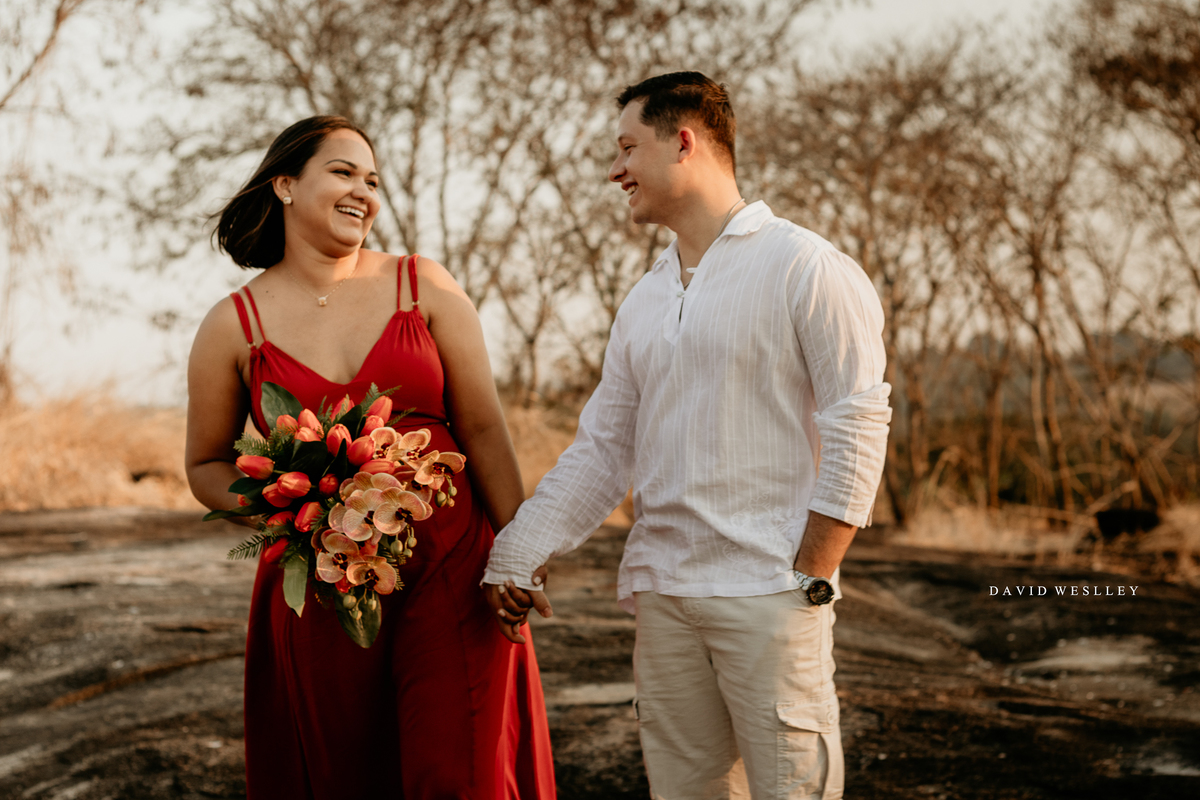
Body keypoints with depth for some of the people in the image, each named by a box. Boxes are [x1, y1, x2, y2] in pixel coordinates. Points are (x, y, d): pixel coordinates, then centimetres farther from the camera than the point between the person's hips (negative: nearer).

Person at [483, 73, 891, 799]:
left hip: (768, 595, -6)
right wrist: (513, 557, 7)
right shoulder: (644, 302, 16)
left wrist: (811, 579, -13)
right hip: (663, 596, 6)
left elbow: (859, 426, -9)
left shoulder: (804, 267, -5)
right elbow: (601, 449, 16)